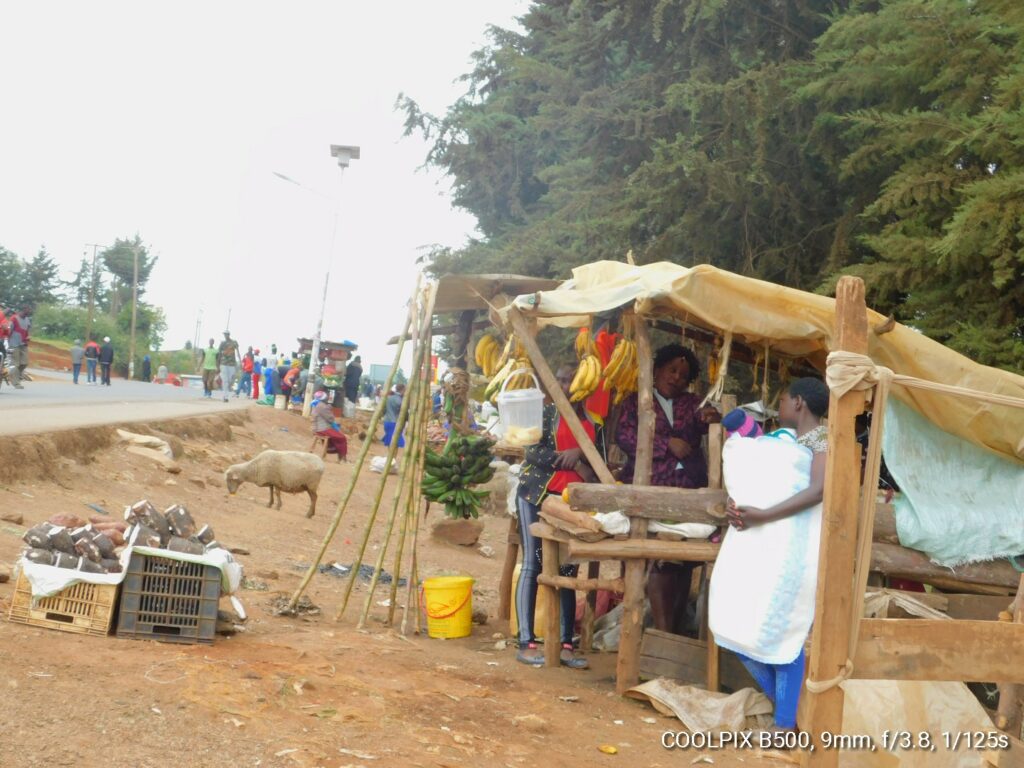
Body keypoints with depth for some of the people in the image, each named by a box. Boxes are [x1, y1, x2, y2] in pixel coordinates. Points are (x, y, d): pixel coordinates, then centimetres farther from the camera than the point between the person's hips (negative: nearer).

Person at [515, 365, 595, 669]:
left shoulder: (592, 421, 12)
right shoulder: (545, 411, 1)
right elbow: (533, 451, -11)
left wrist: (579, 453, -14)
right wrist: (574, 464, -13)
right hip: (537, 495, -4)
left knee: (568, 570, 4)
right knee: (532, 565, -4)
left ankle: (565, 643, 9)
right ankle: (526, 643, -2)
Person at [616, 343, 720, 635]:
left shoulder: (690, 402, 18)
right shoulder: (637, 401, 10)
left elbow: (700, 421, -3)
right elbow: (624, 436, -5)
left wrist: (710, 418, -27)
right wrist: (667, 444, -11)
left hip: (689, 490, 3)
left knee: (685, 559, 2)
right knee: (659, 558, -11)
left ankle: (679, 629, 11)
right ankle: (664, 632, -11)